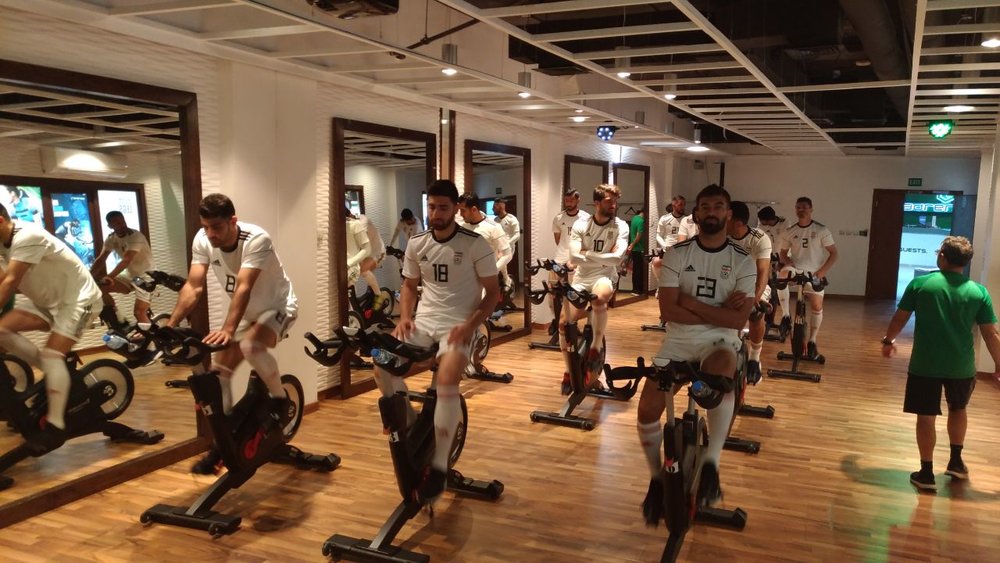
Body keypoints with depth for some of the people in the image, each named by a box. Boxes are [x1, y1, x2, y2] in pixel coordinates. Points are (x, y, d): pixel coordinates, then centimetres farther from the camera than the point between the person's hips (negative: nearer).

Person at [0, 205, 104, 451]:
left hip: (78, 297, -9)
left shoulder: (27, 236, -25)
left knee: (52, 355, -21)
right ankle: (54, 374, 3)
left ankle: (55, 425, -17)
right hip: (48, 300, 9)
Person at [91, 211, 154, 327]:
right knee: (100, 287, -8)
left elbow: (126, 260, -33)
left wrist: (109, 277, -43)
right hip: (129, 275, 7)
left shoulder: (135, 236, -22)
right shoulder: (111, 238, 0)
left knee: (139, 313, -16)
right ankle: (116, 322, 4)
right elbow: (100, 259, 0)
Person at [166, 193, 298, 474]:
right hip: (246, 312, 6)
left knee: (251, 345, -34)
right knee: (220, 369, -3)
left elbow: (243, 287, -40)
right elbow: (193, 287, -18)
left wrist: (227, 330, -52)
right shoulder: (202, 240, -14)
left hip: (278, 306, -6)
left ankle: (279, 398, -7)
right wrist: (170, 324, -30)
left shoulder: (256, 239, -31)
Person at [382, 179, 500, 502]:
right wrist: (405, 317, -3)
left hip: (458, 324, -4)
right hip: (423, 321, 5)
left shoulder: (475, 245, -7)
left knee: (446, 379, -32)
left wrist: (470, 325, -18)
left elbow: (493, 292, -3)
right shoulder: (416, 244, 6)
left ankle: (439, 466, -18)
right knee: (382, 366, -20)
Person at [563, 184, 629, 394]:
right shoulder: (580, 225, -3)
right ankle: (569, 370, 18)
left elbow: (616, 257, -22)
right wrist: (602, 258, -18)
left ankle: (595, 349, -18)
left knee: (599, 298, -39)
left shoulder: (621, 227, -6)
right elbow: (574, 258, -15)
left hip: (605, 277, -2)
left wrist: (586, 254, -18)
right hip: (581, 278, 3)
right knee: (564, 324, -5)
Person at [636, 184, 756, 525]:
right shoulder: (677, 254, 0)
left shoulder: (743, 261, 0)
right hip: (678, 340, 2)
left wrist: (691, 302, -12)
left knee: (722, 370, -39)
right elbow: (668, 311, -9)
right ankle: (656, 477, 14)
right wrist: (719, 310, -12)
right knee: (648, 409, -14)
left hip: (719, 341, -1)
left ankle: (711, 463, -25)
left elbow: (738, 320, -10)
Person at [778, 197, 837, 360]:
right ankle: (786, 316, -25)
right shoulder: (789, 232, 3)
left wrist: (823, 271, -15)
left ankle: (812, 341, 16)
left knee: (817, 305, -1)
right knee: (783, 274, -33)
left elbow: (833, 253, -3)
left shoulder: (821, 230, -5)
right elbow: (783, 253, 12)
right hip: (795, 269, 1)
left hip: (814, 272, 0)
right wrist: (787, 261, -12)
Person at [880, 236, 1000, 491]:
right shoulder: (979, 292, -5)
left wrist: (888, 340, 17)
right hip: (961, 366, 2)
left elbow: (899, 318, -1)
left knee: (926, 416, 7)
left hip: (925, 364, -2)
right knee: (958, 408, 27)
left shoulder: (920, 283, -8)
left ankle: (926, 473, 12)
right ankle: (956, 462, 33)